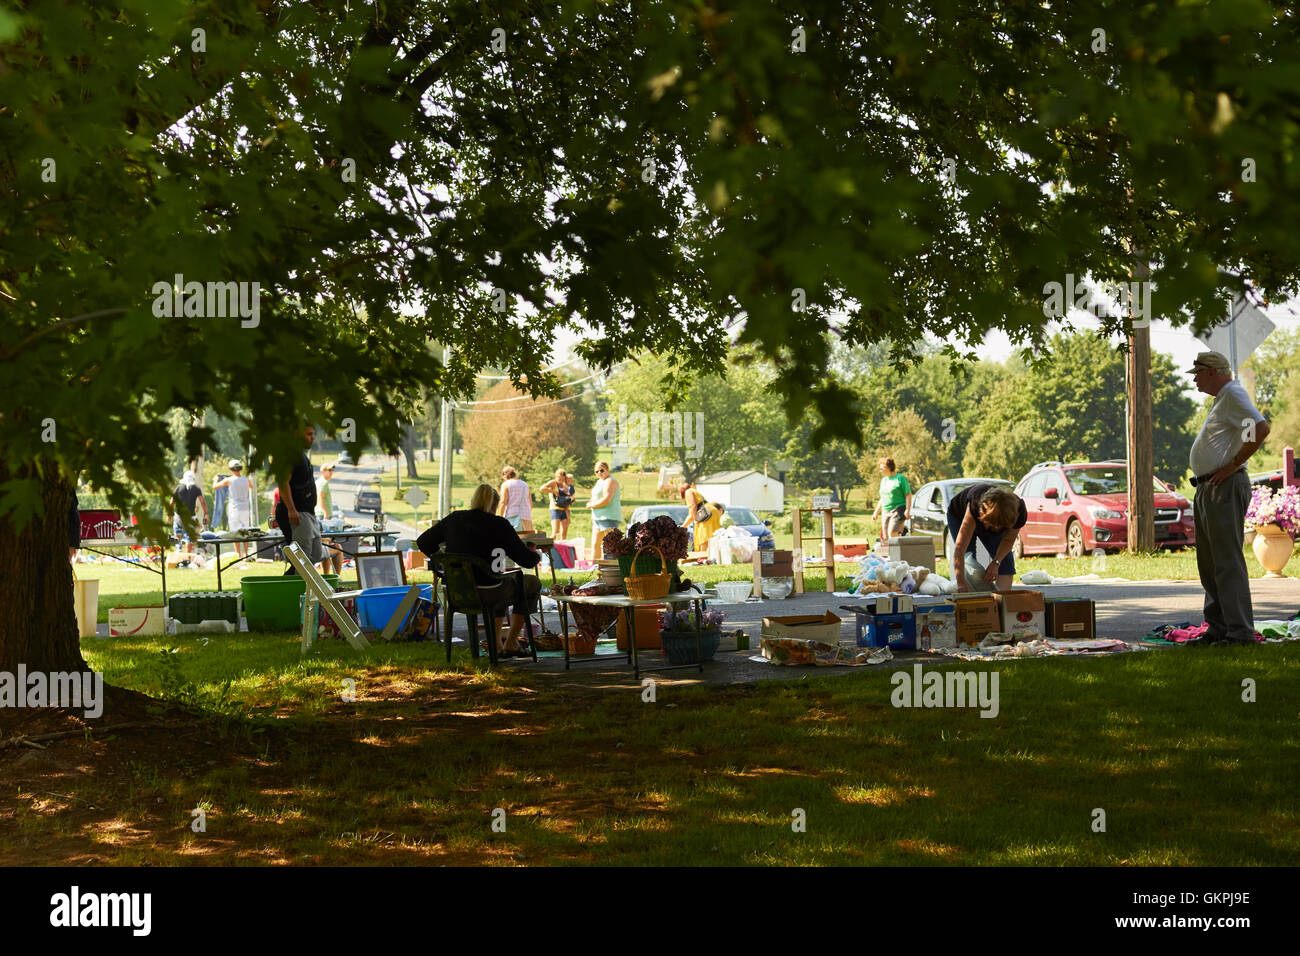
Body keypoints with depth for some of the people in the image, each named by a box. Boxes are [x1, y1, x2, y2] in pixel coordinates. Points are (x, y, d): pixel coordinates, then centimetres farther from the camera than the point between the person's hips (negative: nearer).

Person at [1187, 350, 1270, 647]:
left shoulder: (1233, 395, -10)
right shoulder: (1222, 399, 22)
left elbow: (1261, 428, -24)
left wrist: (1232, 466, -21)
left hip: (1225, 488, -11)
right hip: (1207, 489, 11)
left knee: (1228, 561, -12)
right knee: (1209, 564, 13)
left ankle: (1240, 632, -11)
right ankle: (1218, 628, 18)